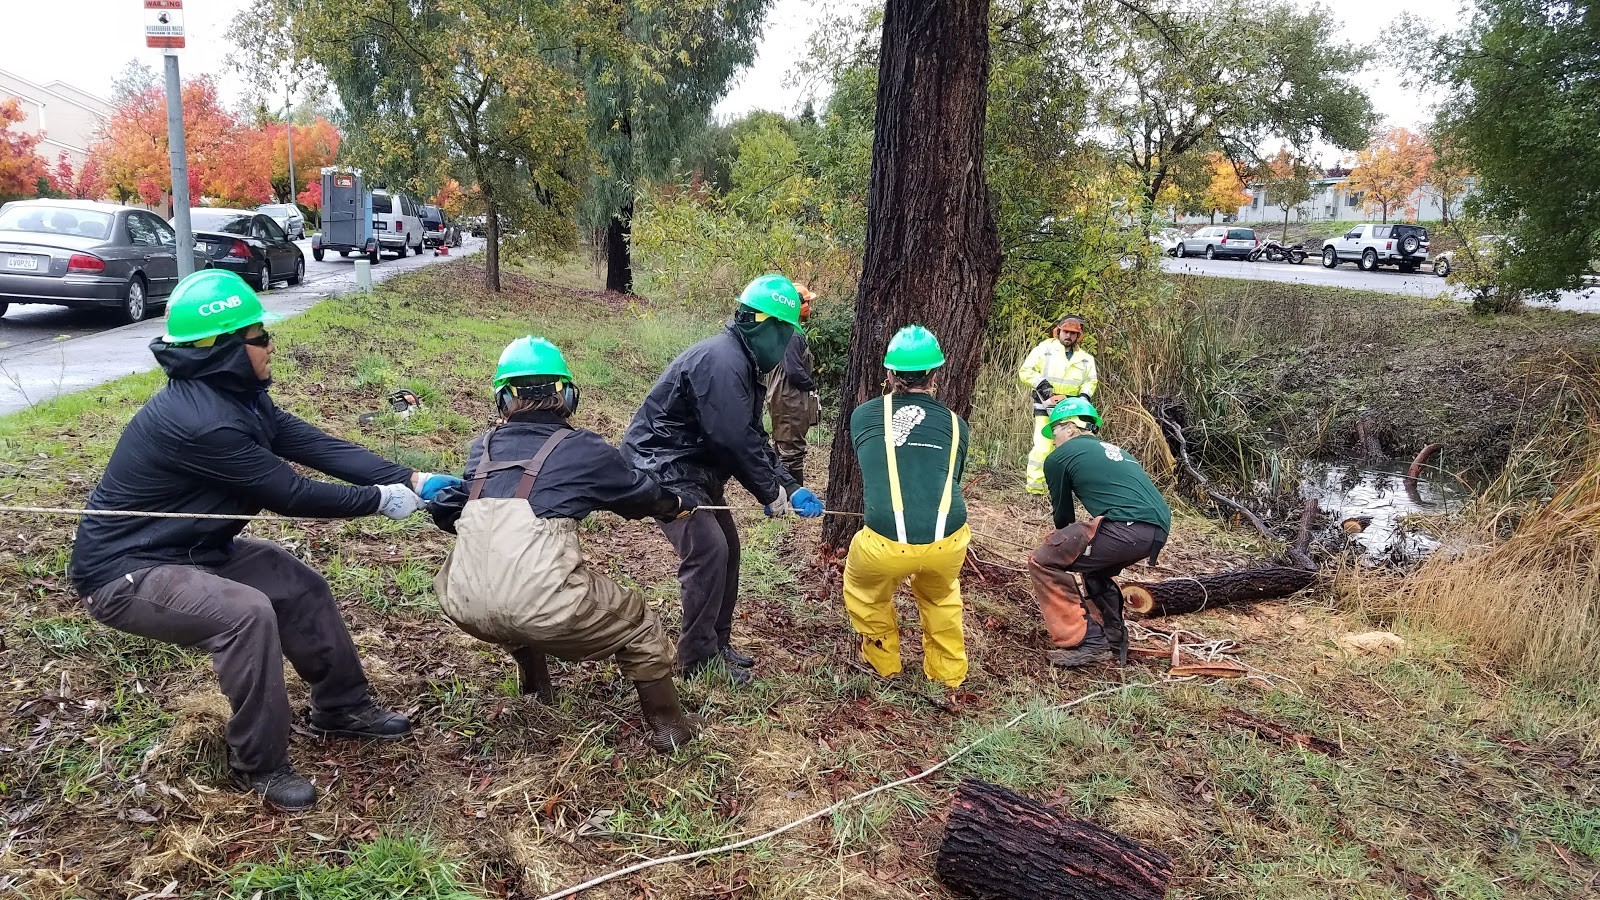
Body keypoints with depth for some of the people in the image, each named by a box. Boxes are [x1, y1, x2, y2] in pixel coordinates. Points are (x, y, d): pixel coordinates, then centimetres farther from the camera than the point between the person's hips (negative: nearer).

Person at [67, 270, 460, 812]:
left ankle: (342, 708, 21)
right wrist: (380, 500, -15)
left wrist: (411, 479, -14)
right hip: (124, 572, -10)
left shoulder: (240, 398, -1)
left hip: (190, 549, 10)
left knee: (300, 586, 5)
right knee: (246, 612, -29)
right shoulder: (200, 421, -31)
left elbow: (319, 447, -6)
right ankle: (260, 766, -12)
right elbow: (292, 495, -26)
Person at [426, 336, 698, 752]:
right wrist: (680, 505, 43)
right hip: (542, 609, -5)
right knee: (638, 624, 21)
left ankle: (536, 693, 55)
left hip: (464, 606, 5)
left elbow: (444, 511, 23)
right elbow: (639, 492, 22)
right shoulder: (583, 449, 7)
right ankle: (668, 728, 31)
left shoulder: (482, 447, 16)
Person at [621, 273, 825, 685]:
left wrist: (791, 487, 2)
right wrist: (771, 492, -15)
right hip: (663, 466, -11)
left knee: (726, 547, 12)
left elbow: (754, 437, 11)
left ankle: (717, 643, 23)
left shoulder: (741, 363, 10)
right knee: (707, 550, -17)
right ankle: (698, 658, -5)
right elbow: (735, 440, -27)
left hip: (693, 467, 11)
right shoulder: (721, 361, -24)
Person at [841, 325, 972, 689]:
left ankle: (883, 662, 41)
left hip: (885, 543, -2)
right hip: (948, 543, 2)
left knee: (863, 590, 31)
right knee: (941, 594, 35)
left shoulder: (863, 415, 13)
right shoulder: (956, 425, 15)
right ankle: (947, 672, 41)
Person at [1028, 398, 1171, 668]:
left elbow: (1063, 515, 18)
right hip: (1159, 529, 8)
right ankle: (1113, 637, 31)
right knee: (1094, 565, 33)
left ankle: (1084, 642, -3)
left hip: (1126, 528, -8)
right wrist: (1075, 546, 50)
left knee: (1043, 562, 2)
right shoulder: (1113, 451, 31)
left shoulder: (1058, 457, 10)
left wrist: (1067, 544, 39)